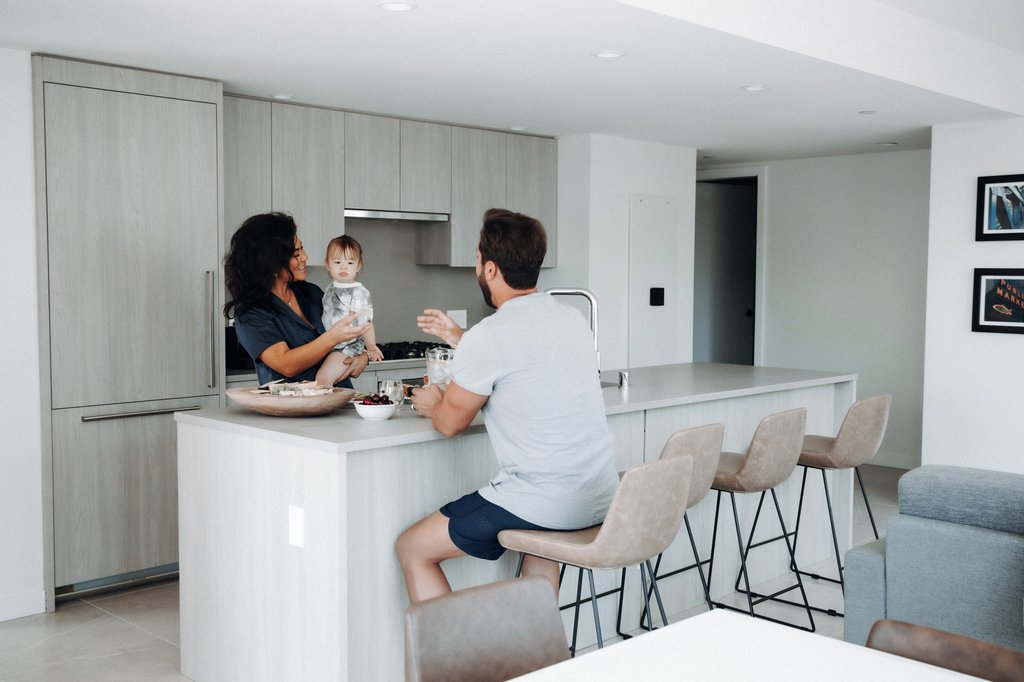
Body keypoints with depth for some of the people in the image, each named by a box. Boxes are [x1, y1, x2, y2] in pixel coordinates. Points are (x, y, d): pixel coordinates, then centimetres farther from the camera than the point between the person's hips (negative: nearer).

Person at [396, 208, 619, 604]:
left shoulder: (488, 337, -15)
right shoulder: (572, 319, 9)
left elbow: (450, 422, -2)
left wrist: (431, 404, 21)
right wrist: (459, 340, 32)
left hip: (543, 504, -8)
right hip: (603, 499, 8)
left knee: (412, 548, 8)